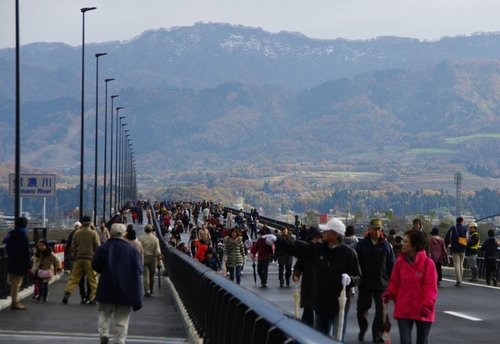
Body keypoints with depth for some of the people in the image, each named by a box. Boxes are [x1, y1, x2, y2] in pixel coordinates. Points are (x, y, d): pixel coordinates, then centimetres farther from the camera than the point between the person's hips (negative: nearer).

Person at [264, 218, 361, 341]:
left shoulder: (348, 253, -10)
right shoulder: (317, 249, 4)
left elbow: (357, 277, -6)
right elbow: (297, 247, 3)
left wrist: (350, 279, -27)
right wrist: (276, 240, -4)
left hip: (339, 305, -6)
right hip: (321, 304, 6)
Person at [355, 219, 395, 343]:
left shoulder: (386, 245, 0)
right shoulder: (362, 244, -1)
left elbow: (392, 265, 3)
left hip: (381, 284, 0)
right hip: (364, 283, 0)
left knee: (381, 311, 0)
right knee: (362, 308, 10)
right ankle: (362, 330, 32)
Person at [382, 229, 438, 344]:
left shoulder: (427, 262, -11)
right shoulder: (400, 261, 1)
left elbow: (431, 287, -11)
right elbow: (395, 282, 10)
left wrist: (428, 304, -23)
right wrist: (389, 293, -8)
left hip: (422, 311, -2)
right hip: (403, 310, 2)